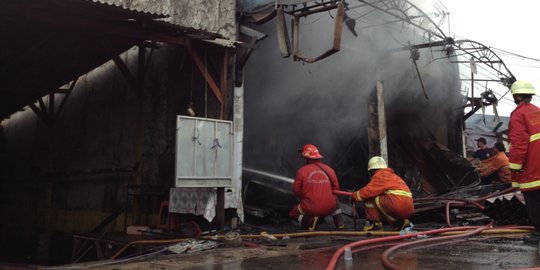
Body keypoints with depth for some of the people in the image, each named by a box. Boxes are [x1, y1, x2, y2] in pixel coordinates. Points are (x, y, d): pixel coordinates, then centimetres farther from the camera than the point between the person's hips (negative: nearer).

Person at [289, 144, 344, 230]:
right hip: (329, 208, 3)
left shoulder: (302, 171, -8)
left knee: (293, 213, 25)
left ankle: (309, 220, -5)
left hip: (310, 209, -3)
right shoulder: (329, 170, 1)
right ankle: (339, 223, 22)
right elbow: (336, 189, 9)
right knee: (335, 200, 38)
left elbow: (296, 190, -2)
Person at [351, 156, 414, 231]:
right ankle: (400, 223, 15)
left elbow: (369, 190, -10)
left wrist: (354, 195, 4)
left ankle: (374, 224, -3)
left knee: (369, 198, -2)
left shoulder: (380, 174, -1)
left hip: (398, 205, -9)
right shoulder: (393, 175, 27)